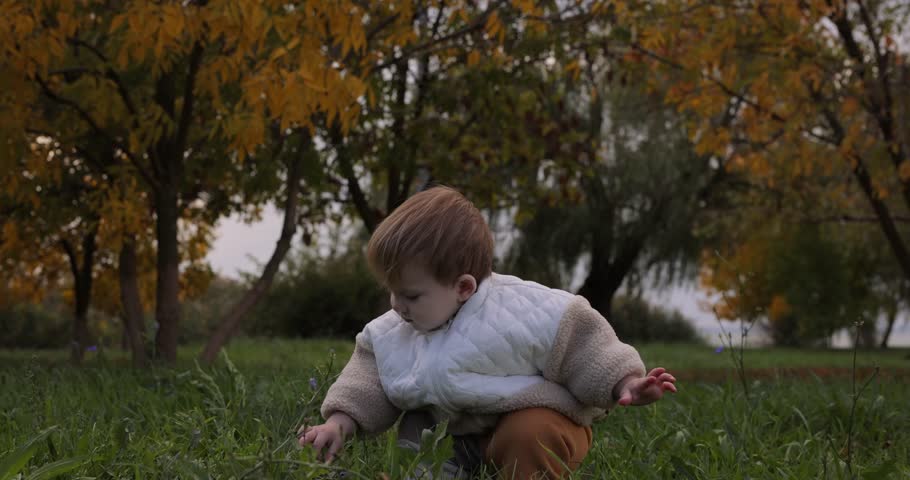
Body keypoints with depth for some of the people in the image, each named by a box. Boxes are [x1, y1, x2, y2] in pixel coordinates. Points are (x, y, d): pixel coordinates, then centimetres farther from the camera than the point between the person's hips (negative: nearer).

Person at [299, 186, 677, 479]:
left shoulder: (526, 315, -27)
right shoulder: (390, 333, -7)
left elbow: (580, 346, -20)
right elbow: (369, 379, -1)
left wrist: (624, 384, -30)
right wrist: (340, 424, -14)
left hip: (532, 417, -7)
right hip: (455, 434, 7)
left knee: (529, 435, -34)